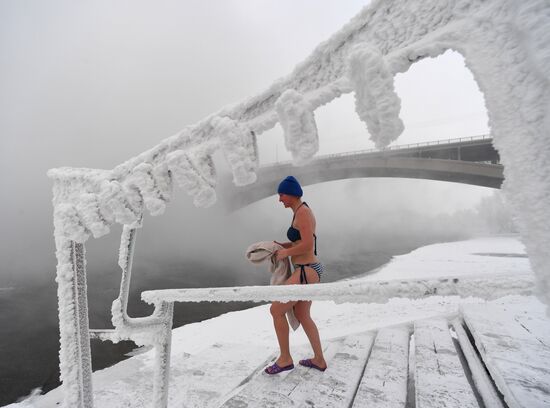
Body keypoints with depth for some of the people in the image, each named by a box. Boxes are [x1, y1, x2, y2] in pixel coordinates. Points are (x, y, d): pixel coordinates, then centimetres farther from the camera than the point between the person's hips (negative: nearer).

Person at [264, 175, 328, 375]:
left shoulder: (303, 211, -16)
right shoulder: (301, 212, 15)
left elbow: (308, 245, -24)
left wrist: (285, 253, -10)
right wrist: (280, 245, 12)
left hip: (306, 273, -11)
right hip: (308, 270, 11)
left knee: (276, 310, 1)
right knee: (302, 316, 22)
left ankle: (285, 358, 18)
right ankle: (319, 360, 35)